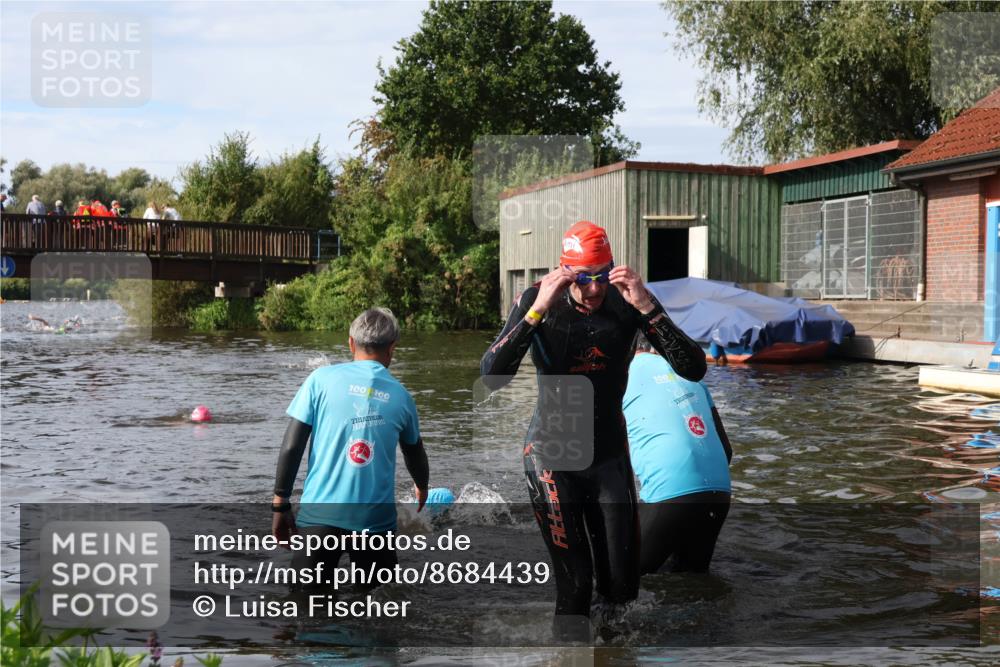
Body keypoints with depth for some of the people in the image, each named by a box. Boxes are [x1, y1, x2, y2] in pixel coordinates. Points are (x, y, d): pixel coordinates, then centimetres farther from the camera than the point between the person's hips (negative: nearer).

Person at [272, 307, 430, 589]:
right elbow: (415, 454, 26)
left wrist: (280, 505, 4)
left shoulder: (322, 379, 1)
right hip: (376, 519, 1)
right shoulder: (400, 396, 9)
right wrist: (421, 488, 47)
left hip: (319, 513, -1)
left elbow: (291, 447, -5)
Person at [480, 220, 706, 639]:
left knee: (622, 586, 6)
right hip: (552, 458, -2)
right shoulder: (537, 300, -15)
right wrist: (537, 311, -33)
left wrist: (647, 307, -30)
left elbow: (694, 370, -19)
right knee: (575, 586, -6)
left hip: (610, 457, 2)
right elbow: (492, 377, -25)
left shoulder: (628, 301, -11)